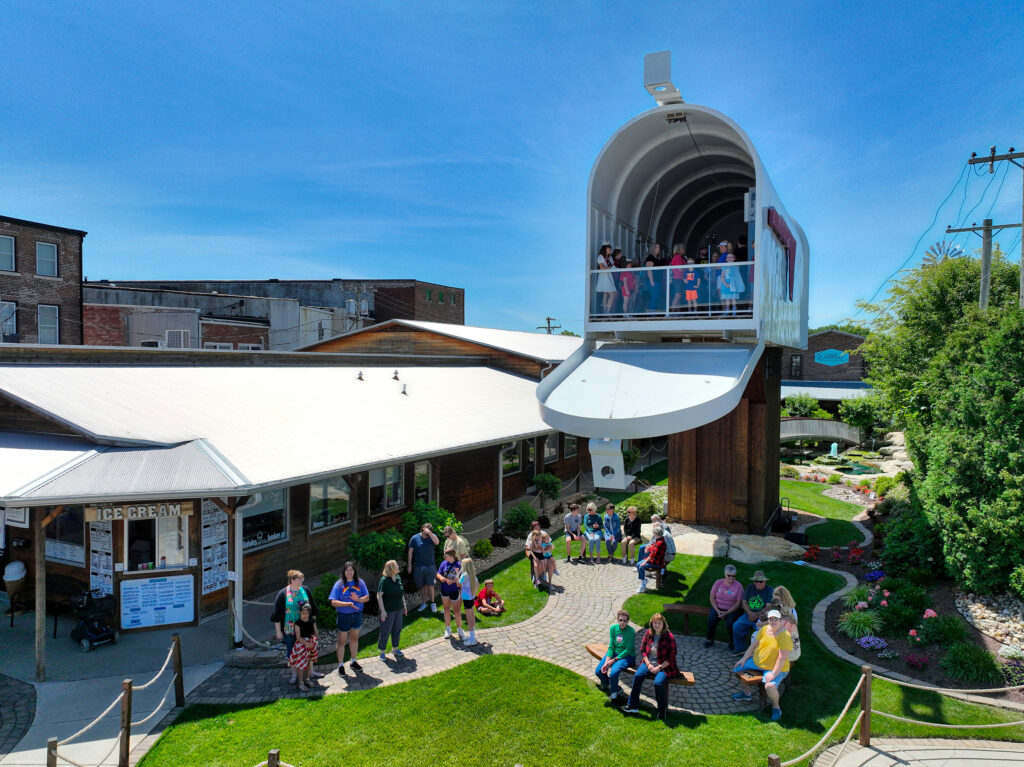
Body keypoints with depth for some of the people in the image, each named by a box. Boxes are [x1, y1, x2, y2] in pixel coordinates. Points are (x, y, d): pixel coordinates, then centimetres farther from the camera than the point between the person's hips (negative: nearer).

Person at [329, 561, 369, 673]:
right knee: (342, 641, 5)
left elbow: (367, 597, -3)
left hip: (357, 614, 3)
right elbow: (333, 602, -16)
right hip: (344, 615, -3)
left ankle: (353, 661, 34)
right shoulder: (339, 584, -11)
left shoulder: (360, 582, -2)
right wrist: (348, 604, -27)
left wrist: (358, 599, -23)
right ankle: (341, 665, 19)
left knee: (354, 638, 17)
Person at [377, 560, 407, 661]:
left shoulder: (398, 578, 4)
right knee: (385, 631, 3)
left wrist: (404, 606, 17)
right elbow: (379, 596, -16)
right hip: (388, 611, -6)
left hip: (399, 610, 6)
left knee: (397, 629, 16)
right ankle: (382, 652, 17)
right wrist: (382, 611, -19)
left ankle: (395, 648, 33)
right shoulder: (384, 580, -16)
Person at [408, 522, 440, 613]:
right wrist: (409, 565, 1)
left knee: (430, 585, 1)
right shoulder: (415, 538, -4)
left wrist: (429, 532, -28)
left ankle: (432, 602, 15)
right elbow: (410, 551, 2)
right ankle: (425, 602, 24)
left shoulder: (432, 536, -2)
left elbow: (437, 542, -23)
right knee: (422, 586, 10)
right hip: (418, 567, 1)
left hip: (430, 566, -1)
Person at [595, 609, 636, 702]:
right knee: (598, 671, -11)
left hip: (627, 656, -5)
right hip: (614, 653, 6)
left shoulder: (631, 631, -17)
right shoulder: (613, 628, -2)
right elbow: (611, 647, -2)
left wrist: (614, 660, -18)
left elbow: (628, 650, -16)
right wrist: (606, 661, -15)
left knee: (613, 673, -29)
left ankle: (613, 693, 0)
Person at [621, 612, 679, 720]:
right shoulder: (648, 633, 2)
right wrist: (648, 664, -7)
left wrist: (659, 668, -16)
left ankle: (663, 710, -8)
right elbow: (642, 650, 8)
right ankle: (632, 706, -16)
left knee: (658, 682, -30)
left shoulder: (669, 637, -11)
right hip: (649, 663, 4)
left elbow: (671, 658, -9)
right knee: (638, 675, -23)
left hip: (664, 666, -4)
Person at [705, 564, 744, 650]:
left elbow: (738, 604, -9)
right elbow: (712, 598, 1)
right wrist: (717, 610, -13)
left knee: (730, 623, -29)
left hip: (732, 610, -2)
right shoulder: (718, 583, -1)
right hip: (718, 608, 2)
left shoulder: (738, 586, -8)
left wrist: (726, 613, -19)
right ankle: (709, 639, 1)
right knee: (711, 619, -25)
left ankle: (732, 643, -1)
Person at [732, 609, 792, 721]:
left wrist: (773, 674, -26)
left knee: (770, 686, -32)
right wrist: (744, 658, 3)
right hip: (757, 661, 7)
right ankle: (747, 693, 27)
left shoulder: (785, 636, -22)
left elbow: (782, 658, -24)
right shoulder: (764, 629, -2)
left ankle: (776, 707, -1)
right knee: (738, 667, 6)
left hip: (775, 668, -7)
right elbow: (753, 645, 6)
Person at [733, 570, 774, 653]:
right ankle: (739, 649, -1)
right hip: (749, 615, 4)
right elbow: (744, 602, 7)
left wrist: (757, 615, -17)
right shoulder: (750, 588, 10)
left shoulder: (769, 590, -4)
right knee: (736, 626, -17)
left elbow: (769, 607, -11)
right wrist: (750, 613, -10)